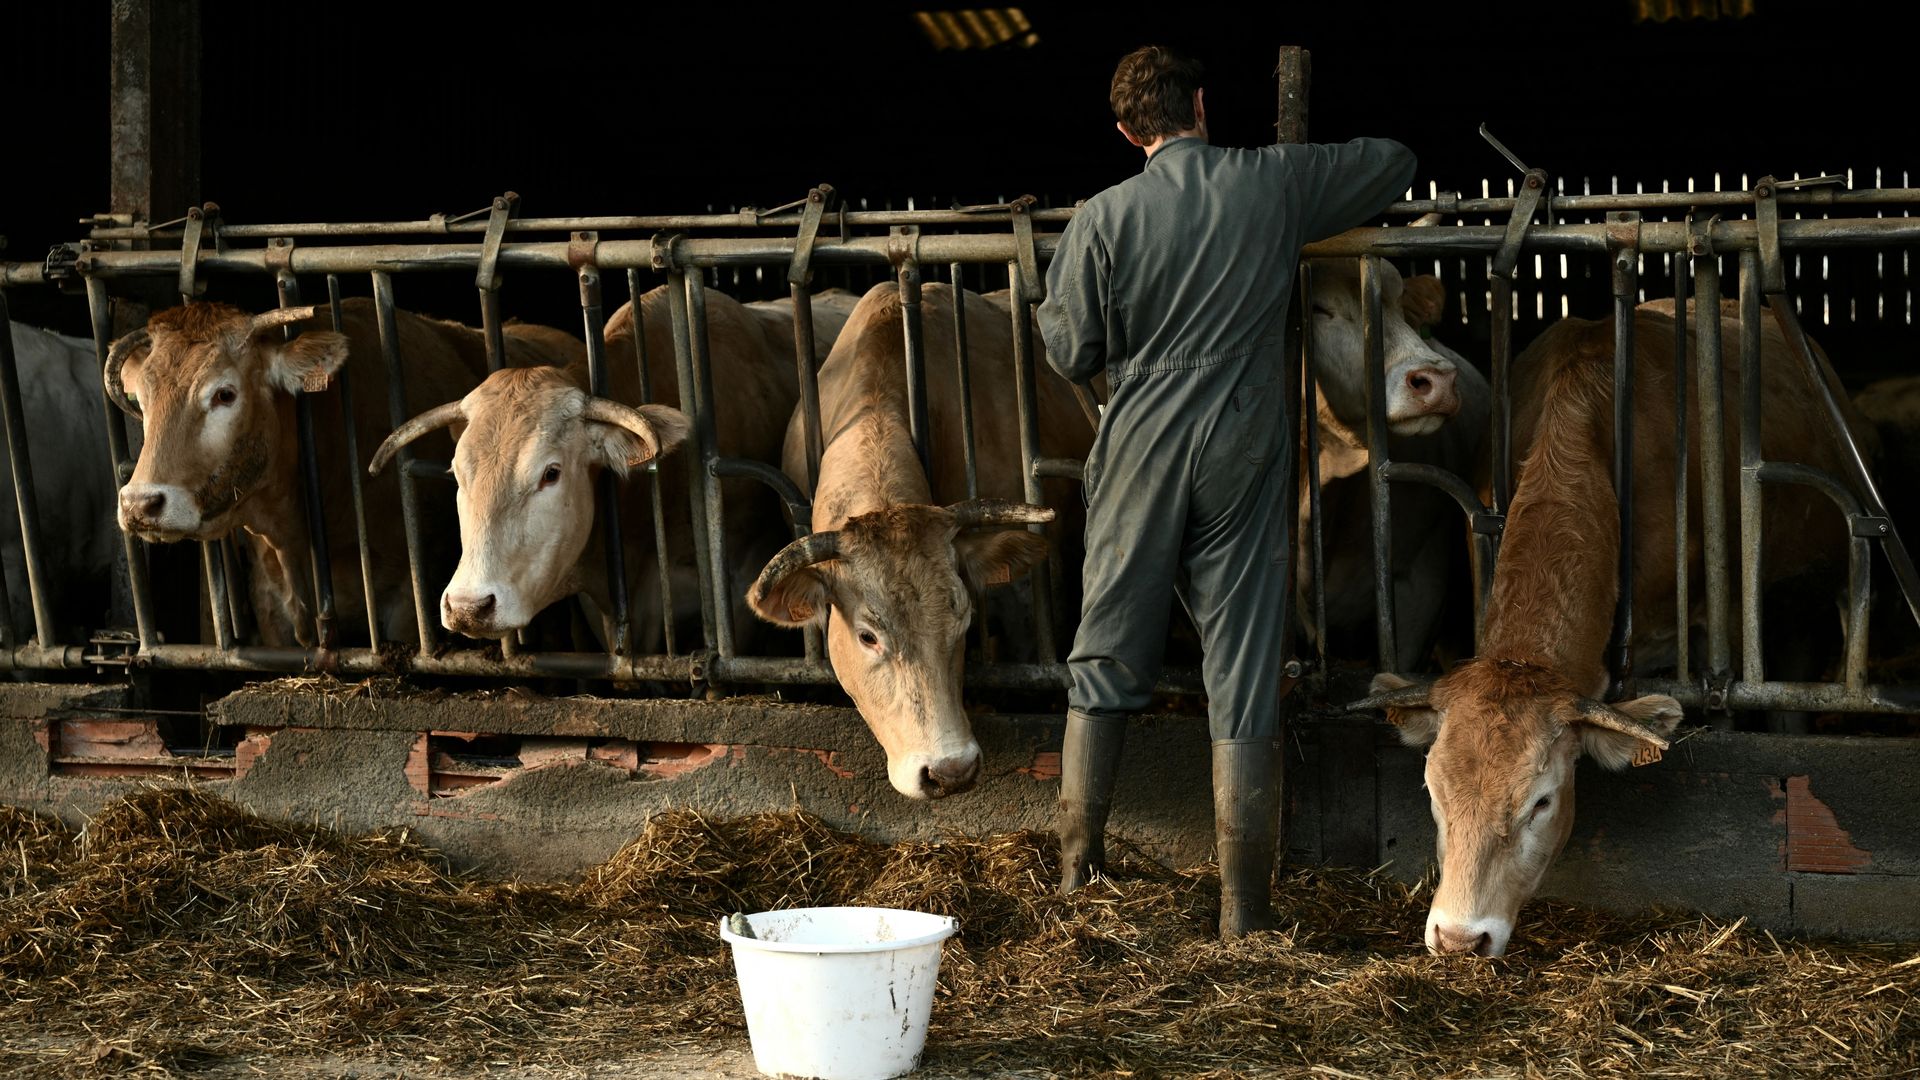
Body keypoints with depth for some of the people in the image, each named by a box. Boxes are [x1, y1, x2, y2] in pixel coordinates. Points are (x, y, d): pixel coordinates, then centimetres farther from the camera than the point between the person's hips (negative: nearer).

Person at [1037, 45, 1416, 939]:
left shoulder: (1103, 220, -5)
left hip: (1139, 460, 0)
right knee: (1242, 681, 2)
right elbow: (1393, 162, 16)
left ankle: (1077, 877, 15)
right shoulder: (1274, 184, 0)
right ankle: (1243, 913, 4)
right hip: (1241, 462, 0)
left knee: (1104, 666, 12)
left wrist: (1056, 289, 18)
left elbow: (1073, 353, 0)